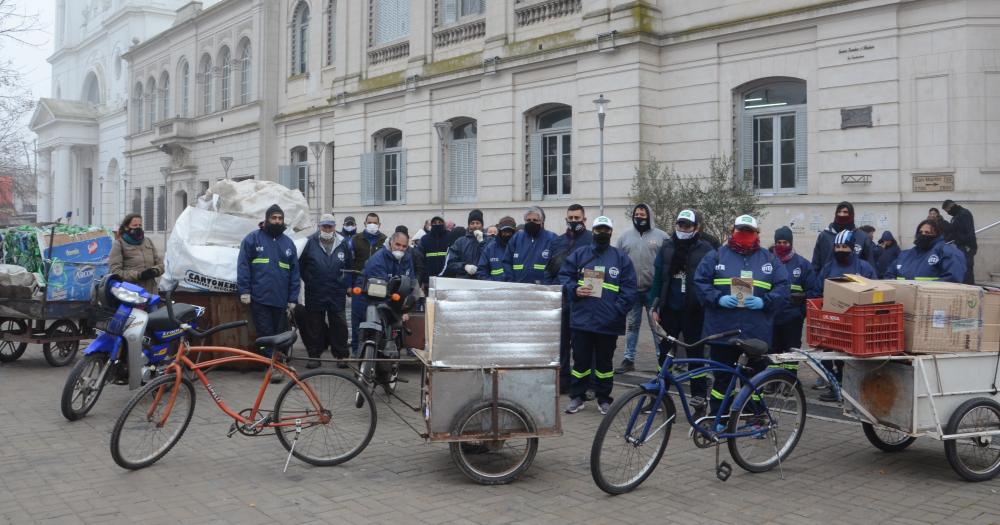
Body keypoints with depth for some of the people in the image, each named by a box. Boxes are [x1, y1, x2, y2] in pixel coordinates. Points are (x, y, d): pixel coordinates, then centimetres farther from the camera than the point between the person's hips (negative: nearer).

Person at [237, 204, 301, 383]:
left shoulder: (288, 243, 13)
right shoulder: (253, 239, 2)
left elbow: (294, 273, 12)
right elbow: (243, 266, -2)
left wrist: (293, 299, 7)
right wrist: (244, 291, -10)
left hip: (281, 300, 4)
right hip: (259, 299, -3)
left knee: (280, 334, 8)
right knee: (266, 334, -4)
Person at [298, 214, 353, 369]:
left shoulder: (343, 243, 2)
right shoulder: (311, 242, -4)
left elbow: (350, 266, 13)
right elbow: (301, 265, 6)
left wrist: (345, 283, 7)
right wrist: (309, 282, 7)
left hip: (337, 294, 1)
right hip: (315, 294, -1)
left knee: (339, 324, 4)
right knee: (314, 324, 6)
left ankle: (341, 355, 13)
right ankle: (314, 355, 16)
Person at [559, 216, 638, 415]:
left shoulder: (621, 257, 4)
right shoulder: (579, 254, 7)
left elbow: (629, 288, 0)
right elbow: (564, 276, 10)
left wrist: (618, 310, -10)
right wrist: (574, 289, -9)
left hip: (608, 322, 0)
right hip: (582, 318, 1)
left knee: (604, 361, 10)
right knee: (581, 360, 7)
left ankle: (603, 398, 22)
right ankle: (577, 396, 19)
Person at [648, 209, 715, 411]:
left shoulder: (706, 249, -4)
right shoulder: (666, 248, 5)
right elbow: (657, 278, 6)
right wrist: (654, 307, 2)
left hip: (694, 311, -2)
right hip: (669, 309, 3)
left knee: (696, 354, 7)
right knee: (664, 354, 7)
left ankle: (699, 394, 16)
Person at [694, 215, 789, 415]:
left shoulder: (769, 260, 10)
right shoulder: (716, 256, 6)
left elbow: (782, 288, 3)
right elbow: (700, 282, 1)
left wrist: (764, 302, -14)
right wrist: (718, 298, -14)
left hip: (757, 333, 1)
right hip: (723, 331, -1)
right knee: (722, 376, 7)